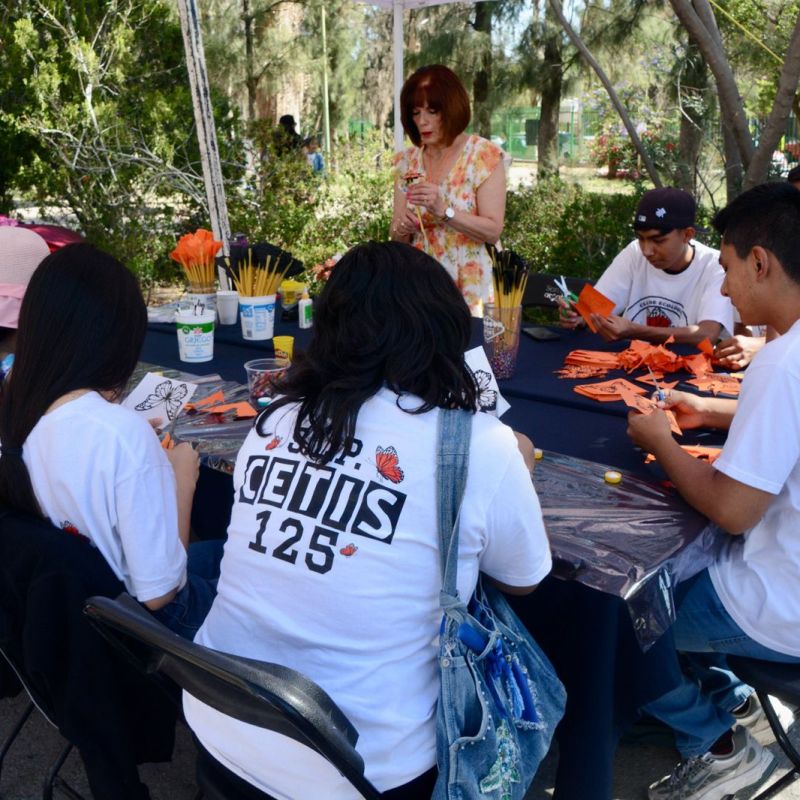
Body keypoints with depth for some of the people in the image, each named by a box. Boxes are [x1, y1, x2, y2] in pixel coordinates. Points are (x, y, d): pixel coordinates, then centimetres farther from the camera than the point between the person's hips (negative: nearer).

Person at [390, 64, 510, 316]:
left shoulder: (485, 156, -8)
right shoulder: (407, 161, 5)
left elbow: (493, 231, -13)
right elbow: (396, 235, 8)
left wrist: (443, 210, -24)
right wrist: (401, 229, -14)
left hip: (469, 288, -3)